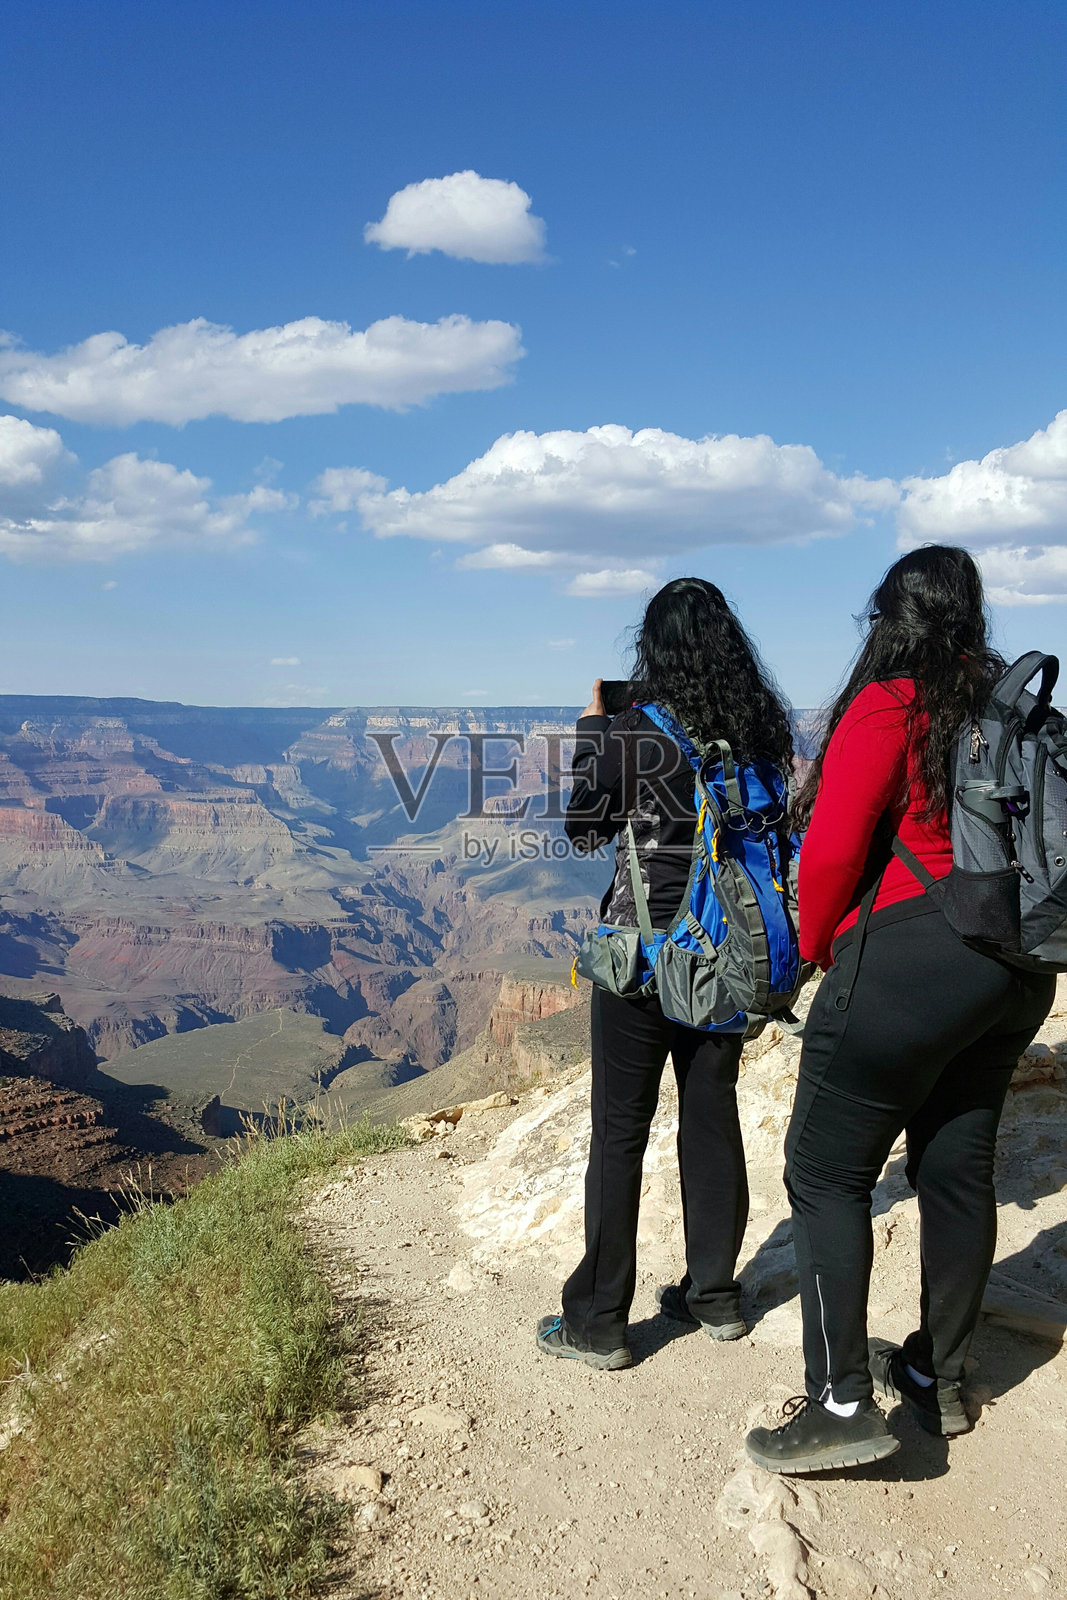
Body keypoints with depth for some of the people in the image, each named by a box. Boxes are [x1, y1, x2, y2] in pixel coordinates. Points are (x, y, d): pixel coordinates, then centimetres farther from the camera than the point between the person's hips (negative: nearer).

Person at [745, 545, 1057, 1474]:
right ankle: (937, 1377, 30)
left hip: (909, 962, -8)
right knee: (958, 1165, 16)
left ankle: (843, 1405, 2)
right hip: (1017, 969, 8)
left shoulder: (889, 706, -11)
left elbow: (833, 846, -17)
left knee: (828, 1171, 1)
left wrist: (817, 943, 1)